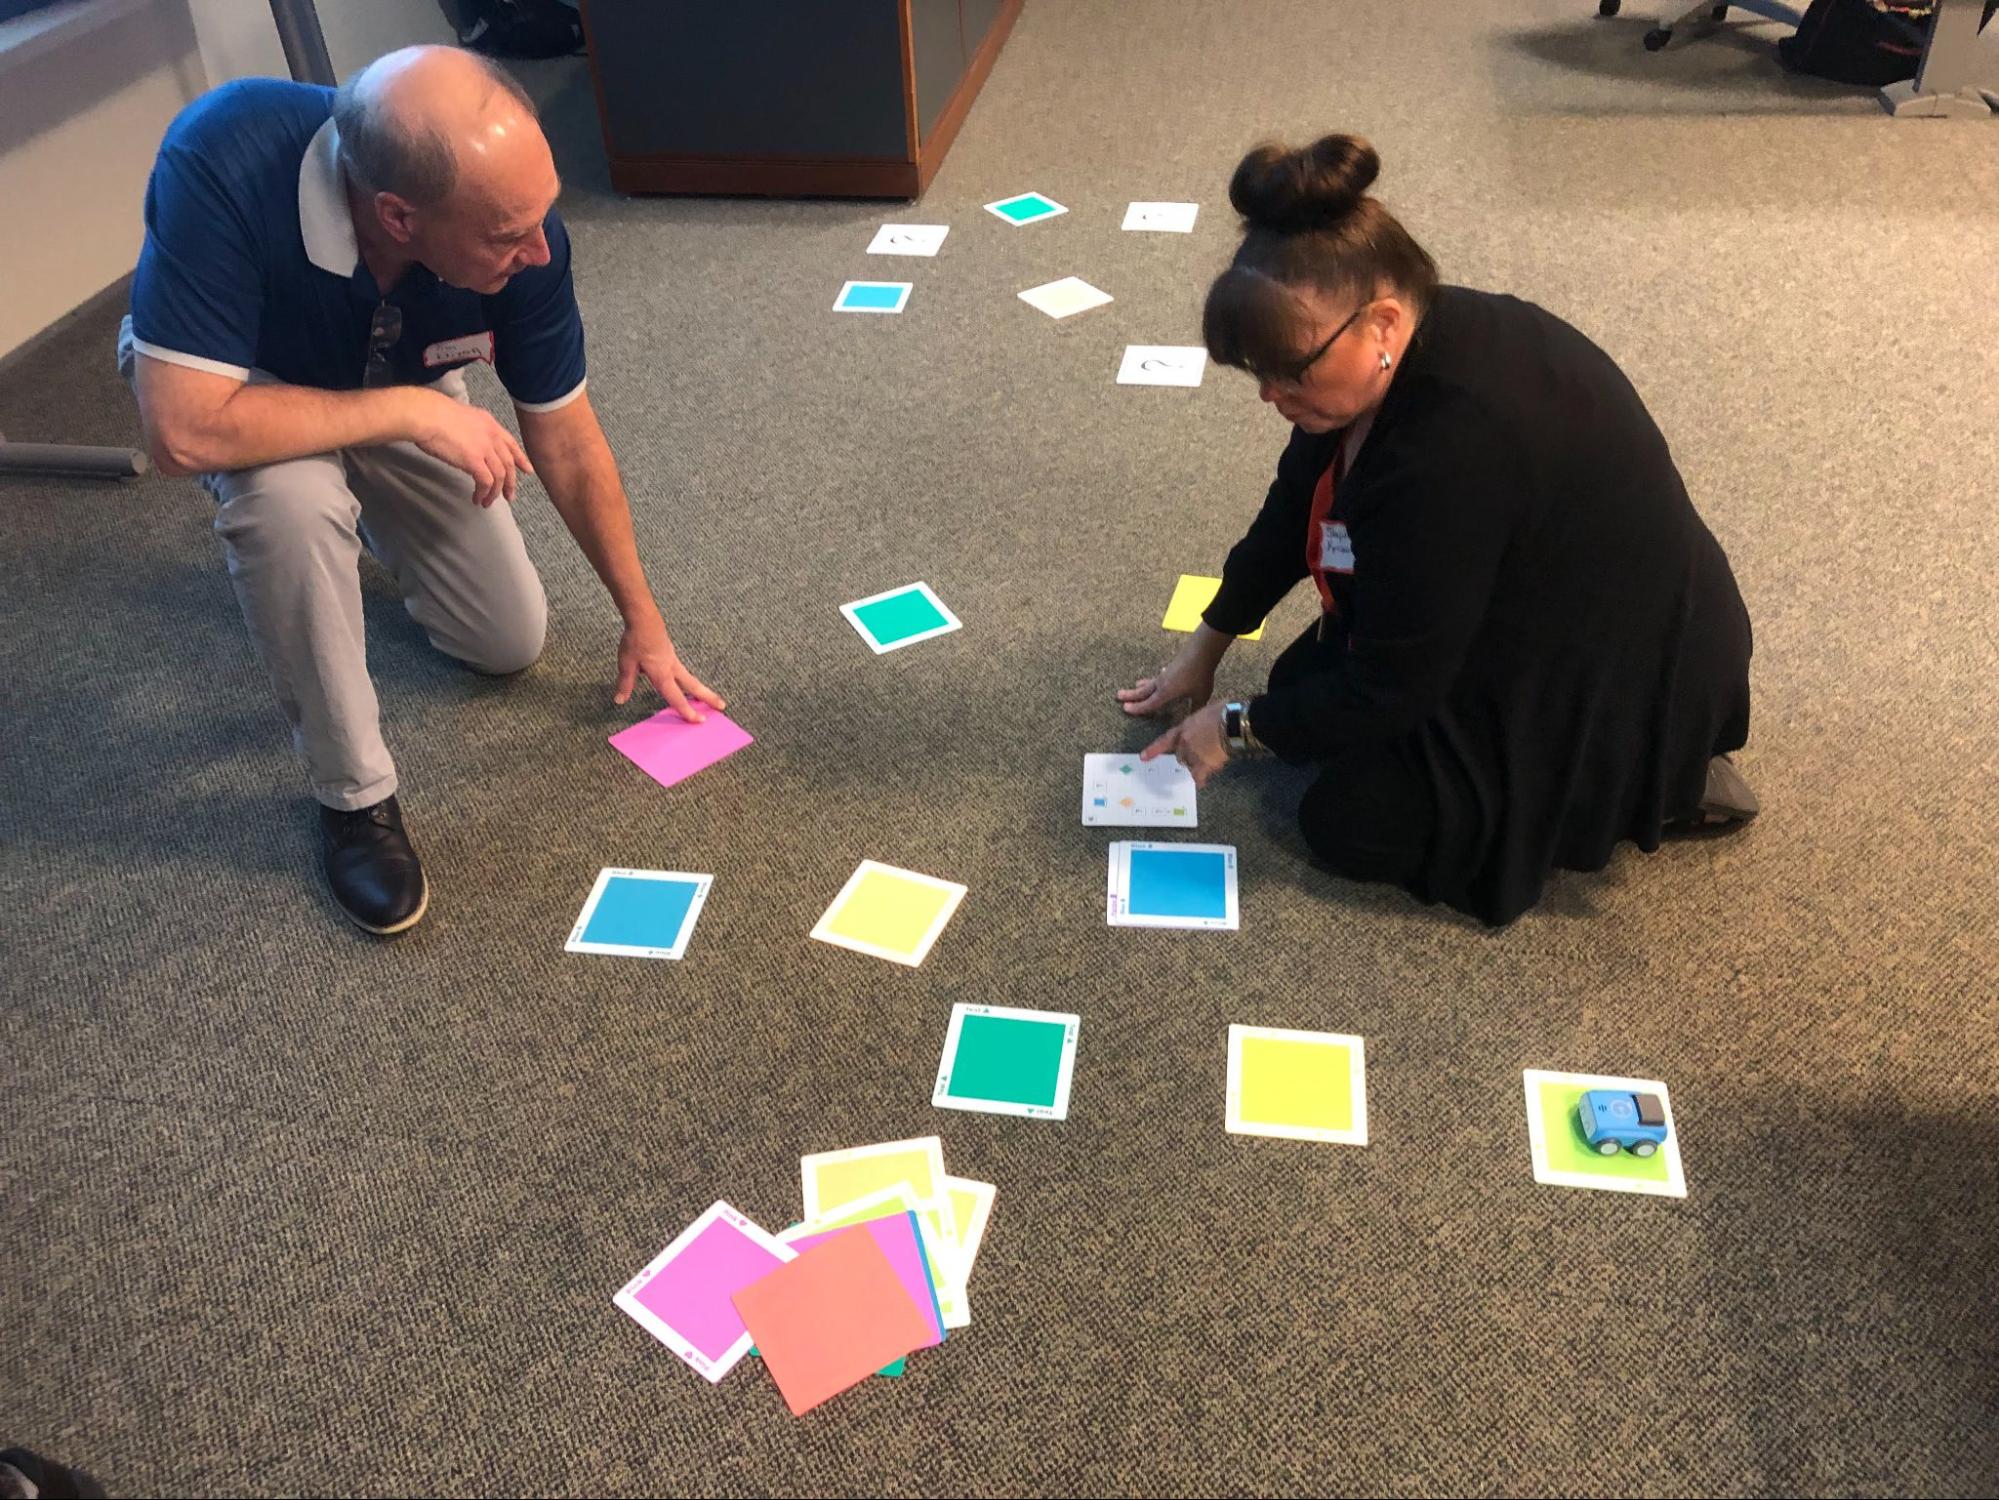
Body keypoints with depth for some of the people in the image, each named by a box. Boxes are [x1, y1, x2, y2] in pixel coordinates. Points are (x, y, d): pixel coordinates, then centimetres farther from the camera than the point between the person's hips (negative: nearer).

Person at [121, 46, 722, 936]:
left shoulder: (519, 223, -31)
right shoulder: (220, 163, -43)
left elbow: (566, 440, -17)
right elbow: (184, 430, -44)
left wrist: (640, 616, -10)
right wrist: (414, 412, -40)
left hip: (405, 394, 3)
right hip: (241, 392, -3)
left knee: (511, 643, 4)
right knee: (290, 497, -38)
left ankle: (379, 525, 36)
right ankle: (353, 794, -14)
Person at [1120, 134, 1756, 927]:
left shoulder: (1454, 445, -37)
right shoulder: (1406, 348, -10)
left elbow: (1389, 689, -26)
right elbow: (1296, 506, 5)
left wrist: (1238, 726, -11)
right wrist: (1205, 648, 11)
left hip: (1620, 677, -9)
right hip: (1532, 618, 9)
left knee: (1350, 821, -7)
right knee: (1306, 681, 10)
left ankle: (1625, 784, 0)